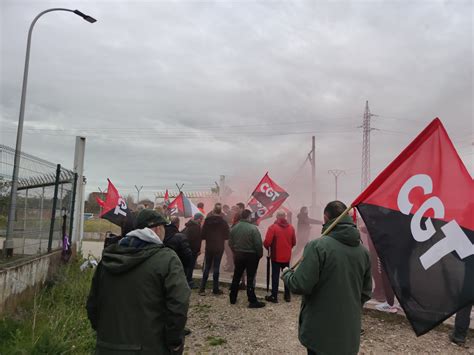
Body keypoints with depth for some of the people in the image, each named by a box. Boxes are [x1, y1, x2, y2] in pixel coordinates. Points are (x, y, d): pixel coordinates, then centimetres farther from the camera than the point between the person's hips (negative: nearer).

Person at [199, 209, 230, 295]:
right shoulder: (223, 222, -9)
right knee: (216, 268, 5)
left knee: (206, 268, 9)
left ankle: (202, 289, 5)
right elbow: (227, 236, -3)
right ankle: (215, 289, 9)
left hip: (209, 248, 1)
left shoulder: (207, 221, -5)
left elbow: (203, 235, -3)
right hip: (219, 248, -1)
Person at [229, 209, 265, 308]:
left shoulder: (234, 228, -1)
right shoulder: (253, 228, -18)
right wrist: (260, 254, -3)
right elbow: (258, 244, -18)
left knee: (236, 277, 16)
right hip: (251, 255, -5)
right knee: (250, 279, 1)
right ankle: (252, 301, 6)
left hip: (238, 255, 5)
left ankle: (232, 298, 25)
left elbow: (230, 243, 4)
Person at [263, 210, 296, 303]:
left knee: (275, 276, 3)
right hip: (287, 256, 4)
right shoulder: (291, 227, -1)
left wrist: (268, 247, 4)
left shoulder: (273, 227, -15)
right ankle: (287, 295, 22)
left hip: (276, 256, -4)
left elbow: (267, 242, -18)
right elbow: (294, 242, 5)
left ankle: (274, 296, 8)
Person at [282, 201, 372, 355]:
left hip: (320, 332, -5)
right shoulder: (363, 251, 2)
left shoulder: (317, 246, -18)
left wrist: (286, 274, -1)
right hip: (350, 332, 5)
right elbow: (366, 292, 10)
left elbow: (301, 285, -21)